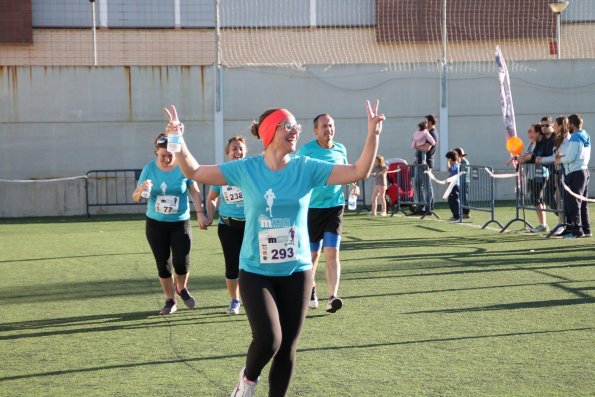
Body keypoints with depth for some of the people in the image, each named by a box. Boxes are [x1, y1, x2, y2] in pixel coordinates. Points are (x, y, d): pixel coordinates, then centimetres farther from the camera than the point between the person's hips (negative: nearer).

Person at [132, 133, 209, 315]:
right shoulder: (149, 169, -4)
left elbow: (195, 191, 3)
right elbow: (136, 197, -1)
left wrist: (200, 213, -6)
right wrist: (141, 190, -24)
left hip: (180, 223, -1)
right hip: (155, 224, 1)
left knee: (181, 262, -9)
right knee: (163, 263, 5)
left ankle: (182, 289, 24)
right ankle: (170, 300, 21)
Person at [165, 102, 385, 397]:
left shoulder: (306, 168, -3)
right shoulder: (245, 169, -5)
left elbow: (358, 172, -8)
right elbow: (194, 172, -2)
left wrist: (373, 134, -19)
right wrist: (178, 140, -17)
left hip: (296, 272, 2)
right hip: (255, 272, -2)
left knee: (287, 347, 7)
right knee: (268, 340, -16)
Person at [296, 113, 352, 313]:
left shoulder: (340, 149, 5)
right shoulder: (305, 151, -6)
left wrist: (353, 185, 3)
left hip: (335, 205, 2)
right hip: (312, 207, -2)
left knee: (332, 252, -11)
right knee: (313, 253, 9)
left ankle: (332, 297, -17)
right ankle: (310, 289, 34)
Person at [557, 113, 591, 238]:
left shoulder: (575, 138, -15)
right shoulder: (586, 137, 13)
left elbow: (570, 158, -20)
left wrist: (560, 159, -1)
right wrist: (563, 155, 11)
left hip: (575, 173, -9)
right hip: (585, 170, 9)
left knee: (573, 202, -5)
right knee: (582, 203, 12)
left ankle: (576, 229, -5)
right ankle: (586, 229, 14)